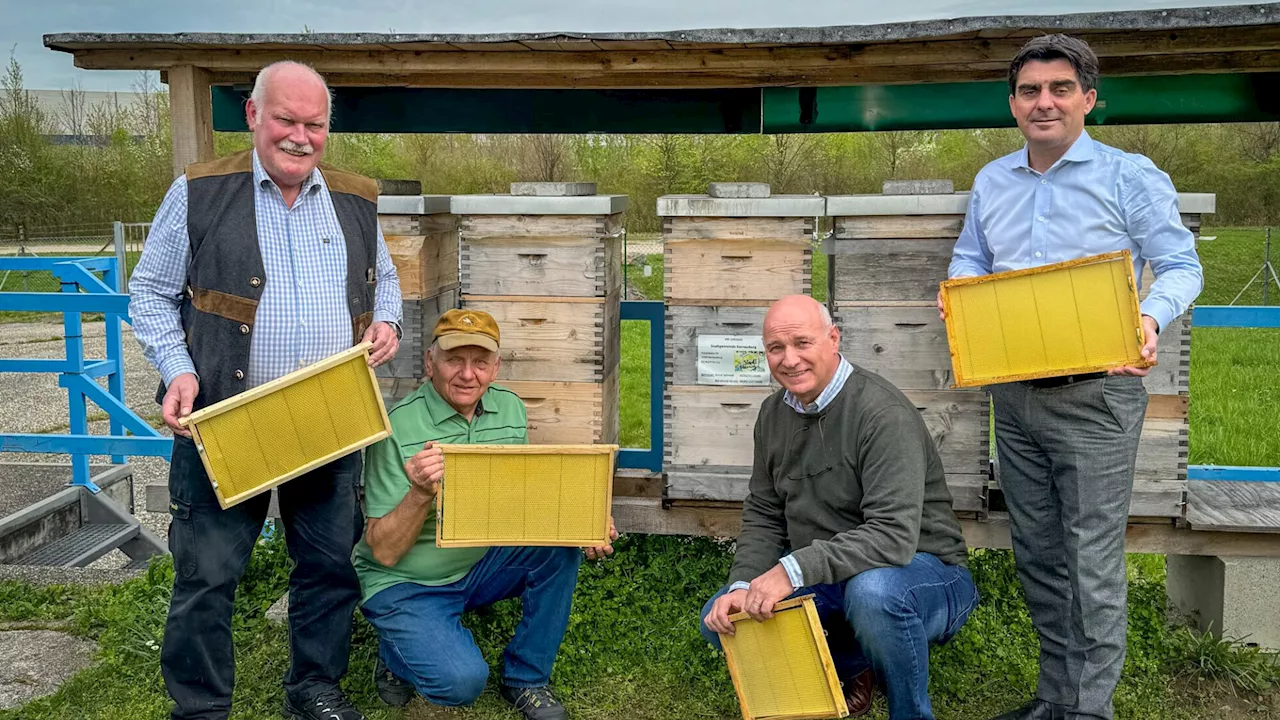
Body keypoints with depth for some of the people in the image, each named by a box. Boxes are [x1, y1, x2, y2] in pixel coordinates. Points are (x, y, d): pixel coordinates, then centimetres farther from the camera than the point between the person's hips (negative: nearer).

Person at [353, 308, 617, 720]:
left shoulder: (510, 409, -4)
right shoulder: (399, 427, -20)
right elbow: (383, 551, -18)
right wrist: (421, 493, -37)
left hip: (482, 567, 6)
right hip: (407, 585, -5)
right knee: (461, 681, -27)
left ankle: (526, 679, -1)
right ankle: (397, 655, 9)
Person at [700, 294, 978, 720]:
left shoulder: (884, 414, -21)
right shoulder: (774, 413, 4)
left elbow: (893, 536, -31)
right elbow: (763, 515, 7)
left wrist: (794, 570, -37)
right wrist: (743, 586, -10)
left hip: (924, 574, -7)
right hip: (824, 581, 7)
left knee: (873, 589, -40)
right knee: (721, 619, -5)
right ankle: (853, 668, 12)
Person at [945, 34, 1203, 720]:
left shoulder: (1131, 177, -3)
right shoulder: (992, 182, 12)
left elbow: (1181, 265, -4)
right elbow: (970, 258, 20)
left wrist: (1152, 318, -24)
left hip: (1094, 396, -5)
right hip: (1014, 396, 6)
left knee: (1092, 561, -4)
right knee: (1037, 555, 13)